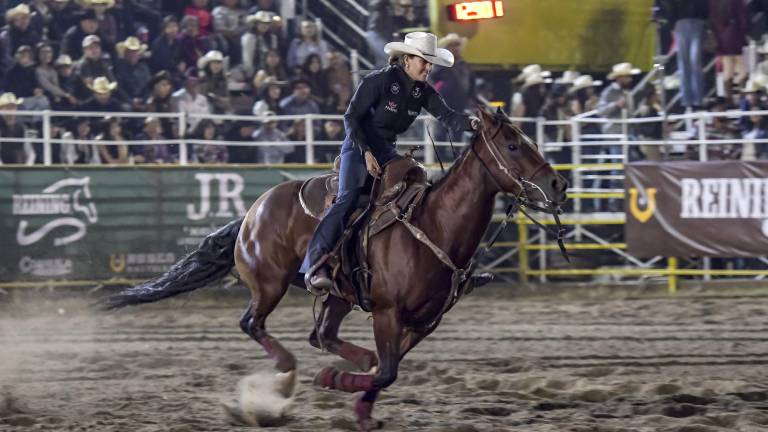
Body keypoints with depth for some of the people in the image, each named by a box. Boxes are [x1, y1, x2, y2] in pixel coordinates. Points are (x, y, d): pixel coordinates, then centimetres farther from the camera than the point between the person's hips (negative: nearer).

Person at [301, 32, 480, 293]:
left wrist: (470, 123, -29)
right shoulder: (379, 81, -14)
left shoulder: (423, 92, 4)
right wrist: (367, 153, -21)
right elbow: (351, 118, -13)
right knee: (348, 197, -27)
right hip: (358, 147, -7)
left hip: (387, 151, 7)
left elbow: (447, 116, -7)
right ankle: (315, 267, -36)